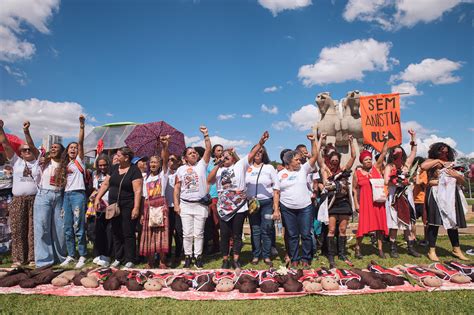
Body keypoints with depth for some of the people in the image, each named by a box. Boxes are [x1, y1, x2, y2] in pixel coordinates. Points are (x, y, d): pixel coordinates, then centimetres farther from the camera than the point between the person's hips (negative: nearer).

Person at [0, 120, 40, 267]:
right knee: (18, 229, 2)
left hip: (35, 199, -1)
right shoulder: (16, 161, 13)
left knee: (33, 229, 1)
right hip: (18, 200, 1)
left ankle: (33, 257, 8)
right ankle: (18, 258, 11)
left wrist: (26, 131, -9)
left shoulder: (37, 162, 12)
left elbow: (33, 146, 1)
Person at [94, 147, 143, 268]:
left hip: (127, 208, -6)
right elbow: (105, 184, 14)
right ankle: (118, 258, 24)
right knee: (116, 233, 12)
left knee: (128, 234, 0)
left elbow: (138, 191, -17)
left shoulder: (134, 170, -11)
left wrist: (136, 208, -22)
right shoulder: (114, 168, 9)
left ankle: (129, 260, 12)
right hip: (113, 206, 6)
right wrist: (97, 198, 6)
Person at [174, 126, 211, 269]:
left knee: (198, 233, 5)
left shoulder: (201, 164, 3)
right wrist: (176, 204, 1)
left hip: (201, 204, -1)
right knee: (187, 234, 5)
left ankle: (198, 256, 16)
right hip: (185, 204, 1)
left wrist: (206, 134, -18)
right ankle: (188, 256, 18)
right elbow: (177, 188, 7)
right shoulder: (181, 169, 7)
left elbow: (208, 149, -9)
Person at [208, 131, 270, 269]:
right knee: (224, 234, 8)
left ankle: (236, 260, 19)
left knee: (237, 234, 7)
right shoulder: (219, 170, 11)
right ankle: (225, 260, 21)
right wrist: (218, 165, -13)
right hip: (223, 208, 3)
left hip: (239, 207, -2)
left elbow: (252, 154, -12)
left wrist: (261, 142, -28)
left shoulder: (240, 165, 3)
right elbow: (209, 180, -6)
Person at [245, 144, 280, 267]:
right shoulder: (247, 168, 4)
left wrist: (276, 209, -5)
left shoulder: (269, 168, 4)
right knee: (255, 230, 7)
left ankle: (267, 256, 16)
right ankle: (256, 255, 20)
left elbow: (276, 189, 0)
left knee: (267, 230, 2)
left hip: (267, 202, 0)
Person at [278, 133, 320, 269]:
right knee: (292, 235, 9)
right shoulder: (281, 174, 4)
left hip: (305, 208, 0)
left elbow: (315, 156, -2)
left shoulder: (303, 169, 4)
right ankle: (294, 259, 21)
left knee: (306, 234, 4)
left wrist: (313, 141, -9)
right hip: (287, 209, 0)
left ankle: (306, 258, 20)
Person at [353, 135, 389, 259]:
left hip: (378, 201, 3)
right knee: (363, 224, -3)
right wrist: (356, 204, -3)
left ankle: (380, 249, 16)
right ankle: (358, 248, 10)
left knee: (380, 224, 7)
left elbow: (383, 154, -1)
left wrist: (386, 141, -13)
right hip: (365, 202, -2)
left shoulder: (376, 167, 6)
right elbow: (354, 189, 2)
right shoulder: (357, 173, 1)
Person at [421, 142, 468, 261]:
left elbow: (462, 181, 20)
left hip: (451, 196, 5)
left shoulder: (451, 164, 18)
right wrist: (437, 161, -7)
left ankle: (456, 249, 22)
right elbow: (423, 166, -21)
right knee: (434, 222, -5)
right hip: (436, 195, -5)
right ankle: (432, 251, 0)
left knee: (453, 221, 10)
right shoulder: (432, 161, 5)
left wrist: (456, 175, -2)